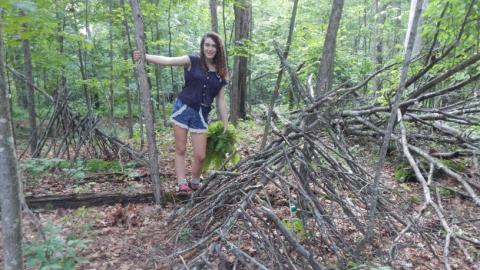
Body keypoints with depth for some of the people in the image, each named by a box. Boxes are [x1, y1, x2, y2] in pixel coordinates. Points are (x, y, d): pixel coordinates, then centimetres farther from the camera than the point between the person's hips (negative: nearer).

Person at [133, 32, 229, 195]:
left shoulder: (220, 74, 7)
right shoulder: (192, 62, -1)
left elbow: (220, 101, 9)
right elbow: (166, 61, -12)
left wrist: (225, 125, 7)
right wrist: (144, 56, -24)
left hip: (201, 114, 2)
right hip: (183, 108, -2)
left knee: (200, 156, 2)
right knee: (180, 149, 3)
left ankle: (195, 183, 26)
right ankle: (182, 185, 12)